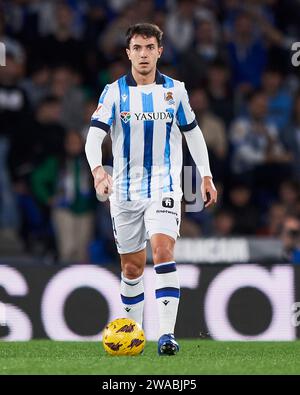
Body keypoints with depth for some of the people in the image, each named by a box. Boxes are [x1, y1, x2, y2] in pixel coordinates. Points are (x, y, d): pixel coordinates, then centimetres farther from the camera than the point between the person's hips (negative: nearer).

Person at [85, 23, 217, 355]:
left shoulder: (175, 90, 3)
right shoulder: (114, 92, -3)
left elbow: (192, 132, 16)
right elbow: (94, 136, -14)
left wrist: (206, 176, 13)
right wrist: (97, 169, -33)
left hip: (164, 187, -1)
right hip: (125, 190, 1)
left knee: (162, 251, -21)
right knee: (132, 267, 9)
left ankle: (166, 334, -27)